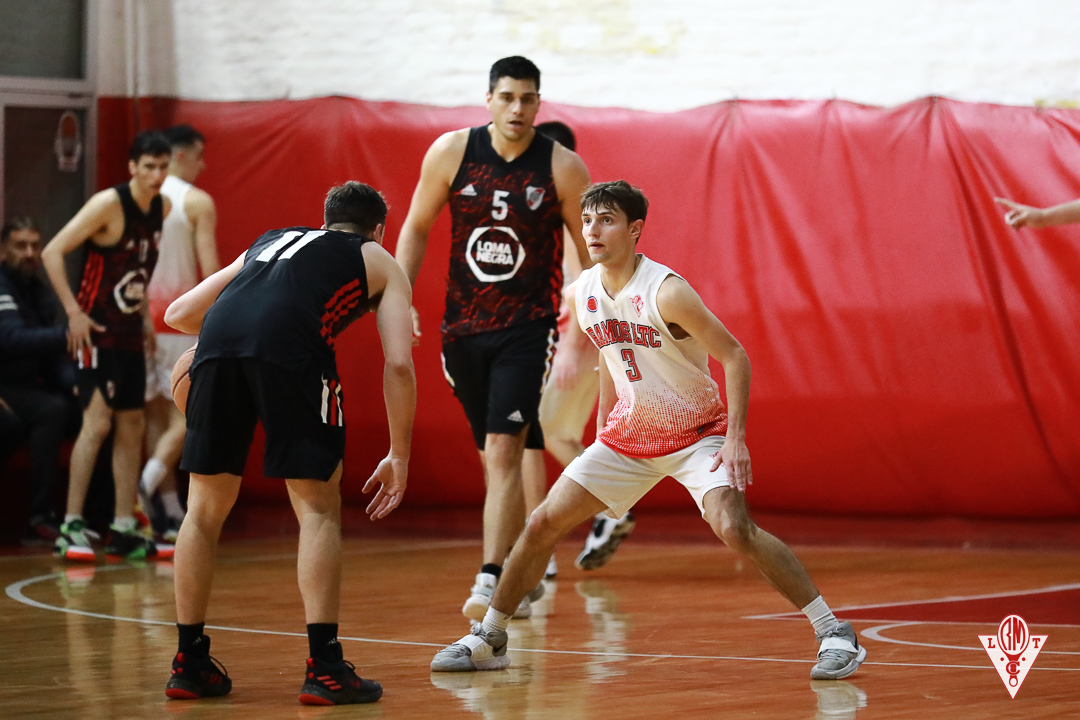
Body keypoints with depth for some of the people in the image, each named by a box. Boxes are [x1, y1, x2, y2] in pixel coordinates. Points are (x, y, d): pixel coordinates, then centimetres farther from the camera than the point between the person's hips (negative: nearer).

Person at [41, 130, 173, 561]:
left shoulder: (163, 208, 5)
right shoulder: (109, 205, -18)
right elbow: (52, 253, -19)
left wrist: (144, 314, 14)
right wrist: (73, 312, -22)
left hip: (129, 334, 8)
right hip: (95, 330, -8)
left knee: (131, 426, 8)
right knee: (97, 421, -15)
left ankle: (124, 531, 13)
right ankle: (72, 526, -12)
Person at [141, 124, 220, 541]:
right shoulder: (198, 202, -7)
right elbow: (209, 267, -12)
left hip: (141, 316, 5)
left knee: (156, 413, 10)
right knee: (185, 414, 1)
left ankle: (170, 512, 10)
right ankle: (151, 481, -22)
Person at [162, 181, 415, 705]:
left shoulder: (268, 242, 39)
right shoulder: (381, 263, 28)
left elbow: (179, 314, 39)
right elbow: (398, 364, 14)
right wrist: (399, 458, 20)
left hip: (217, 344, 4)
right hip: (291, 347, -4)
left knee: (206, 508, 16)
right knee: (318, 508, 7)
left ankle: (189, 663, 21)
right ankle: (324, 667, 1)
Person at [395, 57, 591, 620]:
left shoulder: (562, 167, -9)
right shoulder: (452, 152, -3)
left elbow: (591, 250, 0)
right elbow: (417, 227, 8)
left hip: (527, 329, -3)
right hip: (462, 326, 3)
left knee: (503, 454, -17)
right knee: (496, 457, 13)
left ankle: (490, 581, -20)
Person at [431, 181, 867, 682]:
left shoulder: (666, 292, -24)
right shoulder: (580, 294, -4)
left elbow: (734, 356, -19)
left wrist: (736, 438, -25)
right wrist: (603, 431, 18)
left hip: (698, 433, -6)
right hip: (629, 435, 6)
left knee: (734, 530, -27)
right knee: (542, 524, 1)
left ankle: (834, 633, -18)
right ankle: (488, 641, 17)